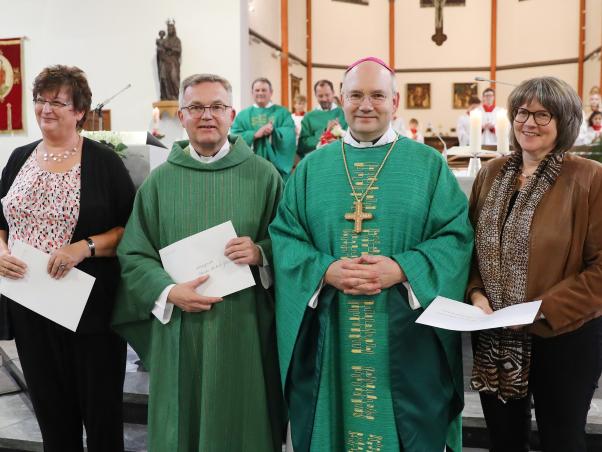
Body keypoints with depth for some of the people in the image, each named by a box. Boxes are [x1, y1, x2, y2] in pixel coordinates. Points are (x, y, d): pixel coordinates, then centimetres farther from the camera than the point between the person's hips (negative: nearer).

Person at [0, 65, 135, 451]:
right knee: (49, 406, 16)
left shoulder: (103, 161, -5)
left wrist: (85, 247, -20)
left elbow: (131, 228, -6)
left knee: (100, 407, 7)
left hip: (91, 307, -4)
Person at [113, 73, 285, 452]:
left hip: (244, 327, -1)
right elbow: (132, 255, 3)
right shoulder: (160, 180, 4)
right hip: (178, 328, 2)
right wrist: (169, 292, -12)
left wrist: (261, 253, -16)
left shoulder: (262, 174, 0)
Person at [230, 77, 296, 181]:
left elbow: (289, 134, -6)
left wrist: (273, 131, -21)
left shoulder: (282, 112, 8)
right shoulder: (243, 115, 11)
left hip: (277, 164, 0)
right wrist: (255, 134, -16)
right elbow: (235, 136, -3)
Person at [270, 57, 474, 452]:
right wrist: (326, 270, -16)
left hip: (406, 339, -1)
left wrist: (402, 269, -19)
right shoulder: (312, 167, 7)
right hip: (329, 338, 2)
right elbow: (285, 236, 2)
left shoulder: (429, 164, 3)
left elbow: (456, 235, -4)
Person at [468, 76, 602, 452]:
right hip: (494, 338, 4)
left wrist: (542, 311, -19)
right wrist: (476, 294, -7)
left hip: (563, 337, -4)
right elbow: (472, 245, 10)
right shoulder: (491, 174, 5)